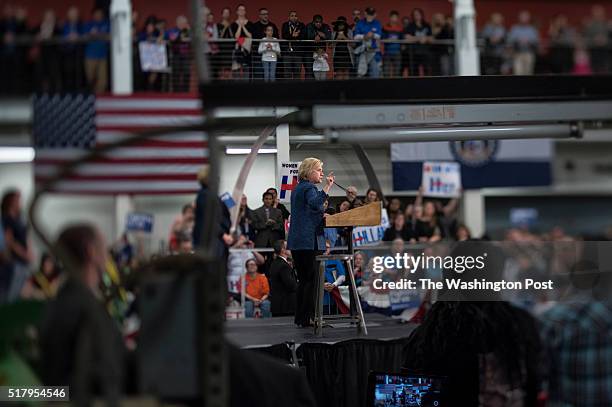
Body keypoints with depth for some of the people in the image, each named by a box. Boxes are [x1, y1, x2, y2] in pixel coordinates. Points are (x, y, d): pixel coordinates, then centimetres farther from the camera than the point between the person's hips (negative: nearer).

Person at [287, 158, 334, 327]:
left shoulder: (298, 188, 19)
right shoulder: (309, 188, -10)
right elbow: (315, 204, -32)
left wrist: (321, 215, 24)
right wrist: (327, 187, -37)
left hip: (296, 241, 10)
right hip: (309, 241, -10)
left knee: (303, 280, 13)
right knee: (312, 279, -6)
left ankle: (300, 317, 15)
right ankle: (308, 317, -7)